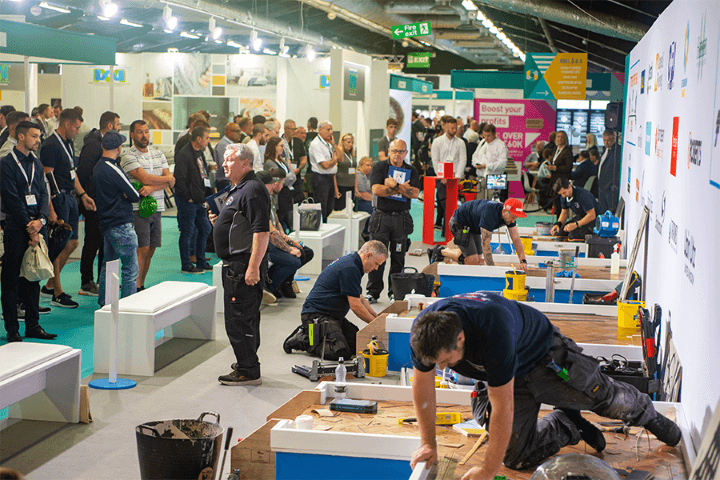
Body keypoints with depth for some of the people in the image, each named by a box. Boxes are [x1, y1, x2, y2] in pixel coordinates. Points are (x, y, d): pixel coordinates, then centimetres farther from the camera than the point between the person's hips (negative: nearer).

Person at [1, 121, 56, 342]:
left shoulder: (36, 164, 14)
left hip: (37, 227, 6)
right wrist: (29, 226, -13)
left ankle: (33, 325, 17)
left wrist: (41, 219, -7)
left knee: (34, 277, 10)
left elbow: (42, 193, 10)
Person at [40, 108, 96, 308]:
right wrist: (51, 210, -22)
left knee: (72, 243, 13)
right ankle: (57, 294, 5)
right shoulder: (51, 145, -16)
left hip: (69, 197, 10)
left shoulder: (68, 143, 14)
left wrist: (83, 195, 17)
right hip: (58, 199, -10)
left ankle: (50, 285, 25)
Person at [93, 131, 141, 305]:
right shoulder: (112, 170, -19)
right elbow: (135, 196, -14)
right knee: (130, 268, -4)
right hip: (121, 225, -10)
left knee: (108, 265, 18)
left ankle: (104, 304, 26)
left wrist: (121, 194, -2)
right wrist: (126, 195, 5)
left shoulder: (98, 167, 10)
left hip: (106, 224, 10)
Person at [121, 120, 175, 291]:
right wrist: (166, 179, -2)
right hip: (138, 209, -6)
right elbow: (145, 178, -17)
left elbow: (171, 182, 3)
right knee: (142, 249, -10)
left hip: (157, 208, 6)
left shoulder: (159, 155, 13)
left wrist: (152, 188, -15)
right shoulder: (128, 156, -5)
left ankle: (141, 285, 17)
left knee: (151, 249, 8)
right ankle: (136, 288, -7)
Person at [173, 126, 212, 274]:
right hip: (188, 201, -9)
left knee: (205, 229, 12)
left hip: (199, 200, 9)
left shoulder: (199, 153, 14)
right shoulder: (184, 155, -16)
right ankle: (186, 265, 5)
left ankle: (201, 262, 23)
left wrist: (204, 196, 13)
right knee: (187, 232, -3)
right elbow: (180, 178, -19)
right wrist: (188, 197, -16)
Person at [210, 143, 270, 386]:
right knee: (244, 317, 18)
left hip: (245, 264, -11)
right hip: (234, 265, 11)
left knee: (240, 318, -7)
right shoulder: (237, 189, 17)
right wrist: (219, 221, 11)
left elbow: (262, 231, -24)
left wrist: (253, 268, -27)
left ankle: (248, 372, 0)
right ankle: (247, 363, 28)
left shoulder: (252, 190, -16)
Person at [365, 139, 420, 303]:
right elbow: (376, 190, -11)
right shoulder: (379, 167, 3)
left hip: (402, 218, 2)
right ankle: (373, 291, 7)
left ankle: (395, 291, 15)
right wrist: (402, 188, -8)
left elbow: (415, 193, -6)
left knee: (398, 257, 6)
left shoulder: (411, 171, 9)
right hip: (381, 217, -2)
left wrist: (394, 185, -13)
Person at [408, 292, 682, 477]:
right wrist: (429, 443, -10)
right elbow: (422, 386, -12)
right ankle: (569, 425, 24)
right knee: (516, 457, -2)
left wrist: (488, 471, -35)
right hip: (503, 376, 5)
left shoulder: (493, 331, -47)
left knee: (608, 398, 12)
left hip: (544, 357, -5)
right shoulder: (424, 333, -30)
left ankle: (648, 414, 47)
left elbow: (503, 407, -41)